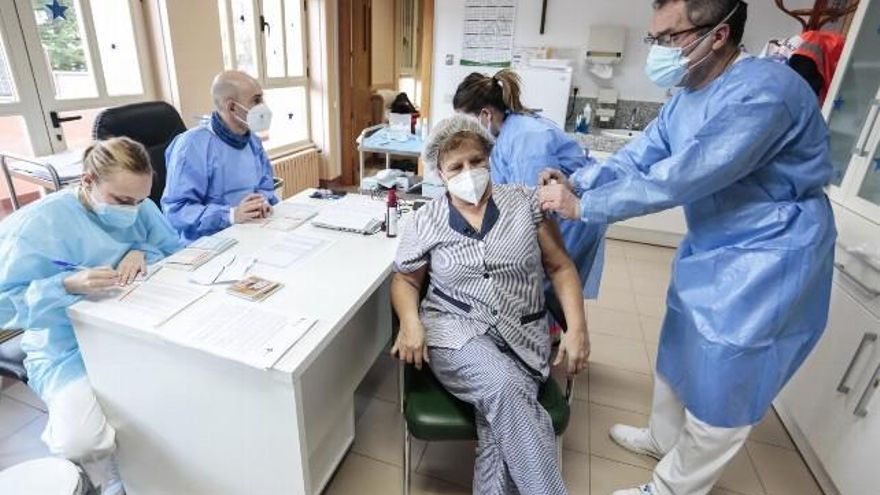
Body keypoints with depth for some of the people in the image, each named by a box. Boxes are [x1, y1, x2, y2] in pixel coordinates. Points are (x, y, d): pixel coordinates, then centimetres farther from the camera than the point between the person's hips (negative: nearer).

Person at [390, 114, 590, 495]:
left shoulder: (524, 201, 3)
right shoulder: (426, 221, 2)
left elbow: (560, 267, 6)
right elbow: (405, 280, 11)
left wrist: (577, 327, -6)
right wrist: (411, 321, -10)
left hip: (522, 335, 1)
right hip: (456, 330, -1)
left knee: (500, 418, -27)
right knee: (506, 390, -30)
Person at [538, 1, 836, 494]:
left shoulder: (765, 90, -27)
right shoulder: (687, 96, 3)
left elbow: (680, 178, -32)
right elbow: (635, 158, -3)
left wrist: (583, 207, -28)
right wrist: (576, 184, -18)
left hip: (766, 264, -9)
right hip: (712, 251, 9)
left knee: (720, 390, 5)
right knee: (679, 354, 22)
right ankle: (664, 439, 46)